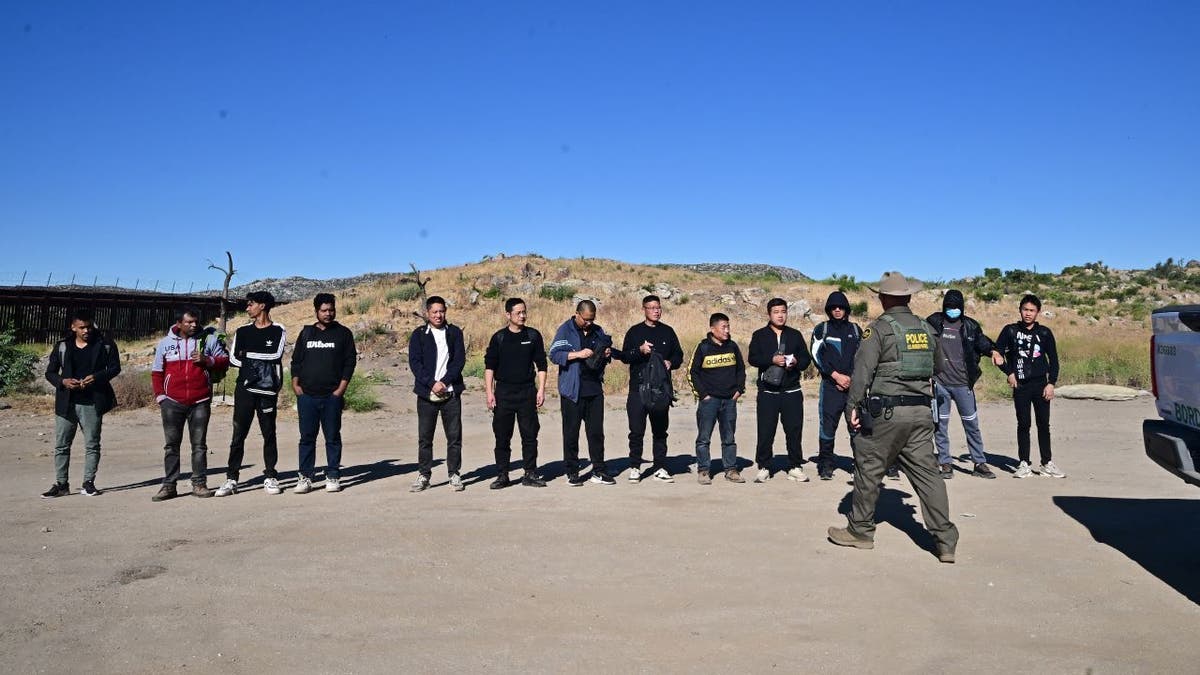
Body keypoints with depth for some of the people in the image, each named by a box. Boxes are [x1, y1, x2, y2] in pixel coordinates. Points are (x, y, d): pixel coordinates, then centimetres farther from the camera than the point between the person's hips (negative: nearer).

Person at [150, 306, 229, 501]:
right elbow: (157, 372, 12)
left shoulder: (209, 340, 5)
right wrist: (160, 396, 3)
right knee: (171, 445, 5)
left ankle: (199, 484, 10)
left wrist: (207, 360, -12)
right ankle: (169, 485, 11)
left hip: (200, 402, -1)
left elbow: (224, 361, 6)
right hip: (172, 402, 1)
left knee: (199, 445, 3)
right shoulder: (165, 343, 7)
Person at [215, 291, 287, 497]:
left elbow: (276, 355, -11)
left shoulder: (278, 331, 4)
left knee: (269, 435, 4)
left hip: (268, 390, -2)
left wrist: (247, 354, -3)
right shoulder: (242, 332, 13)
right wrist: (261, 362, -6)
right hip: (244, 389, 2)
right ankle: (231, 478, 5)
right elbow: (233, 359, 4)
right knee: (238, 435, 1)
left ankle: (270, 478, 11)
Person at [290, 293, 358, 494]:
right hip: (306, 395, 2)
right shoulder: (306, 333, 13)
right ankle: (305, 477, 11)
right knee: (307, 437, 4)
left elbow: (350, 361, 1)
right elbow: (296, 361, 15)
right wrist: (295, 384, 2)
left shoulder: (343, 333, 5)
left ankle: (333, 477, 9)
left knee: (333, 437, 3)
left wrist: (341, 388, -7)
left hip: (332, 396, -2)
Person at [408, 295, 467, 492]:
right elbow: (414, 362, -3)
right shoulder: (418, 335, 5)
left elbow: (460, 359, 0)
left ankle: (454, 474, 13)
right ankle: (424, 475, 14)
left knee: (454, 436, 3)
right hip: (426, 394, 0)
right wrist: (432, 383, -13)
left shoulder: (455, 332, 7)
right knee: (424, 437, 4)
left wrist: (444, 382, -11)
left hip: (451, 392, 1)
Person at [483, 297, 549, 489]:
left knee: (530, 434, 2)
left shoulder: (533, 336, 5)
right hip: (504, 392, 0)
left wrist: (541, 389, -1)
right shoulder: (499, 337, 3)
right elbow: (489, 366, 4)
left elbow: (541, 365, 7)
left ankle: (530, 474, 12)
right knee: (502, 436, 3)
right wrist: (489, 393, -4)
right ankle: (502, 475, 12)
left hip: (527, 391, 0)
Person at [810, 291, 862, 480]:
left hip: (853, 385, 2)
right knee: (827, 426, -3)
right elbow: (817, 356, 0)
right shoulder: (821, 329, 8)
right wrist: (836, 376, -7)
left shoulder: (855, 330, 14)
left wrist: (852, 378, -1)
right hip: (830, 386, -1)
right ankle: (826, 466, 6)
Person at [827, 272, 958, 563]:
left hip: (886, 412, -6)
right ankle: (945, 541, 5)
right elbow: (935, 367, 21)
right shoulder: (926, 329, 10)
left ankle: (860, 531, 17)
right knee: (926, 472, 7)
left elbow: (862, 369, -13)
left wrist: (852, 405, -10)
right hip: (922, 412, 6)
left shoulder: (879, 328, -8)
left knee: (868, 470, 6)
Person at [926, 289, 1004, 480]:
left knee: (972, 424, 6)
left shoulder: (970, 326, 7)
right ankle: (945, 463, 14)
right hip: (940, 382, -1)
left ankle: (980, 463, 17)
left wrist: (993, 351, -11)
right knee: (941, 424, 4)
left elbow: (982, 341, 11)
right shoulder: (934, 322, 3)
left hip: (963, 383, 1)